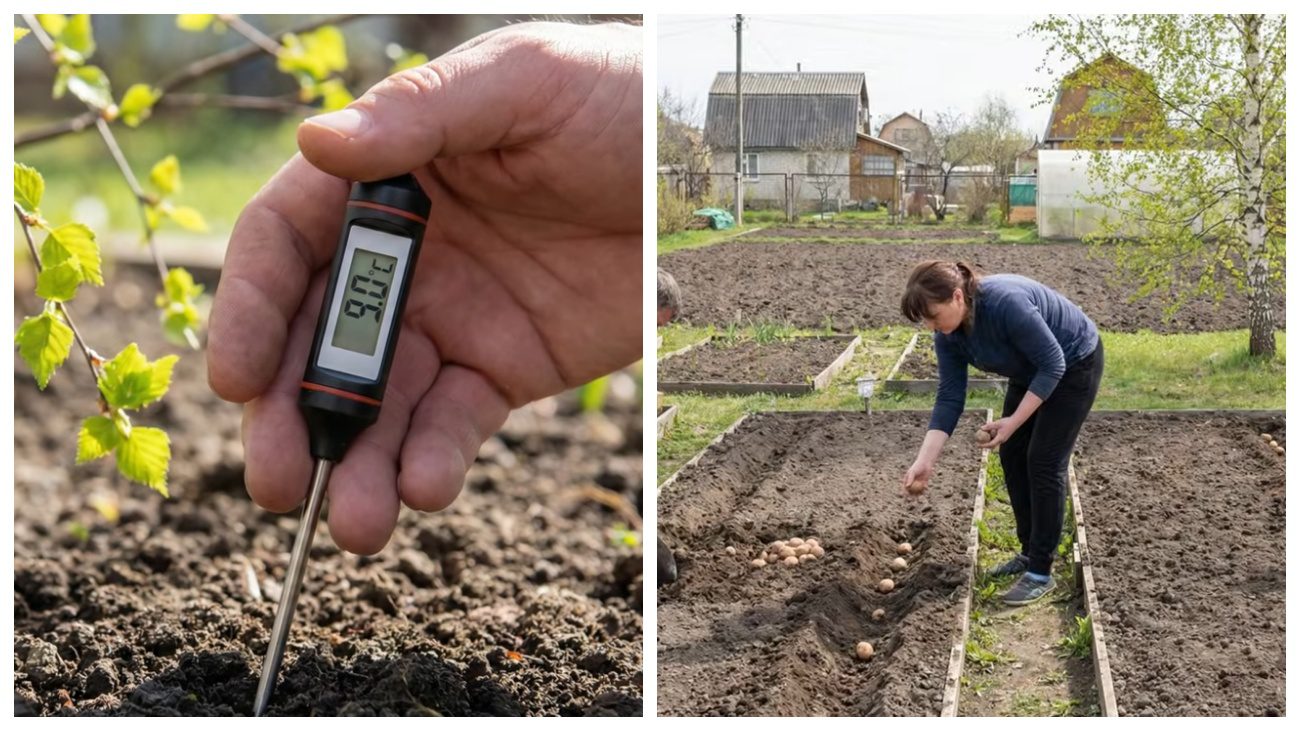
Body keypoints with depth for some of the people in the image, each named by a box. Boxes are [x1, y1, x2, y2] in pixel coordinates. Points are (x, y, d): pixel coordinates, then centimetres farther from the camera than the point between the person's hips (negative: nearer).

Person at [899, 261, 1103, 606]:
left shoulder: (1007, 303, -36)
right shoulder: (949, 334, -13)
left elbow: (1053, 364, -28)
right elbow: (949, 398, -11)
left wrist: (1013, 422, -27)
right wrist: (925, 461, -17)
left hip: (1073, 365, -7)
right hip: (1032, 371, 7)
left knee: (1044, 461, -9)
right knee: (1012, 456, 5)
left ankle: (1041, 572, -5)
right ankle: (1029, 552, 17)